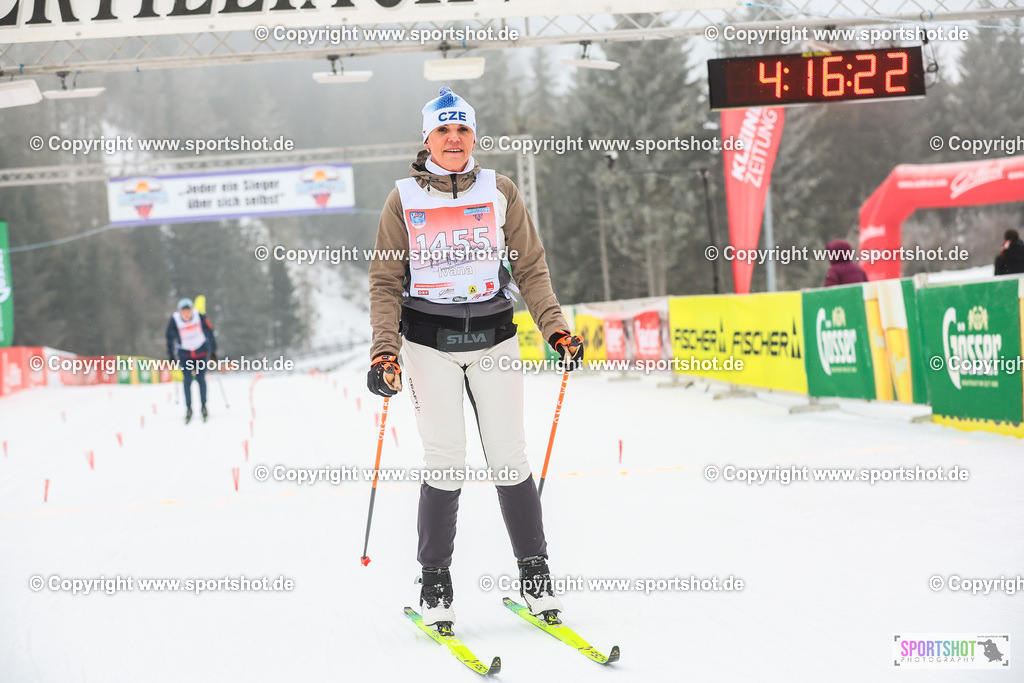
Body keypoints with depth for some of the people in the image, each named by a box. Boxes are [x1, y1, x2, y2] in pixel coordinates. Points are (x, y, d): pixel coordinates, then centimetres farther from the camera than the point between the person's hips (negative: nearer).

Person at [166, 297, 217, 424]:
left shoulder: (200, 317, -18)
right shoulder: (174, 320, -17)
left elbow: (210, 333, -5)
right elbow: (170, 338, -3)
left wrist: (213, 352, 0)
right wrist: (171, 355, 2)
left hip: (201, 352, 0)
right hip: (184, 354, 0)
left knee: (201, 379, -3)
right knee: (187, 380, -9)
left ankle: (203, 406, 13)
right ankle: (188, 408, 2)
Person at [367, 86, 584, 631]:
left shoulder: (499, 193, 5)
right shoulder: (404, 199, 3)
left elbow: (529, 268, 8)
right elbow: (385, 282, 3)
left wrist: (554, 326, -2)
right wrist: (385, 350, -7)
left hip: (494, 336, 1)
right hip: (429, 341, -1)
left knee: (509, 458, -3)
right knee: (445, 462, -8)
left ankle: (535, 574, 8)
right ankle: (435, 584, 5)